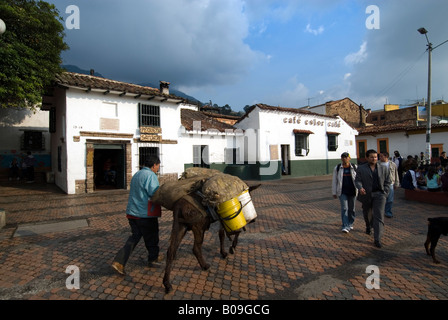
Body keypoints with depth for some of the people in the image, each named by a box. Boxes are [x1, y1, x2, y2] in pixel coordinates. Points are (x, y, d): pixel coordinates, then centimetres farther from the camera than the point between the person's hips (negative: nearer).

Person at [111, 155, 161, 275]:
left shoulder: (136, 175, 13)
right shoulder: (150, 175, -17)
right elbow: (155, 194, -26)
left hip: (132, 212, 8)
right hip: (145, 214, -8)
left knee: (134, 237, 17)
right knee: (151, 238, 13)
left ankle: (119, 262, 8)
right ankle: (153, 259, 32)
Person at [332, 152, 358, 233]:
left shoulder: (354, 167, 2)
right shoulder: (337, 168, 0)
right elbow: (334, 181, 2)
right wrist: (334, 192, 0)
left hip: (352, 191, 2)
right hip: (342, 192, -1)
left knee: (351, 209, 11)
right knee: (344, 208, -8)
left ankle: (350, 224, 30)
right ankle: (345, 226, -8)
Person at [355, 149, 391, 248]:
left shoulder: (383, 168, 7)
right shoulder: (361, 168, 2)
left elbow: (387, 182, 9)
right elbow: (357, 180, -5)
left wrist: (384, 193, -1)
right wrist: (360, 188, -25)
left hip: (379, 194, 0)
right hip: (366, 195, 0)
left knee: (379, 216, -8)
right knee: (367, 214, 17)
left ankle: (377, 239, -5)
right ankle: (368, 226, 49)